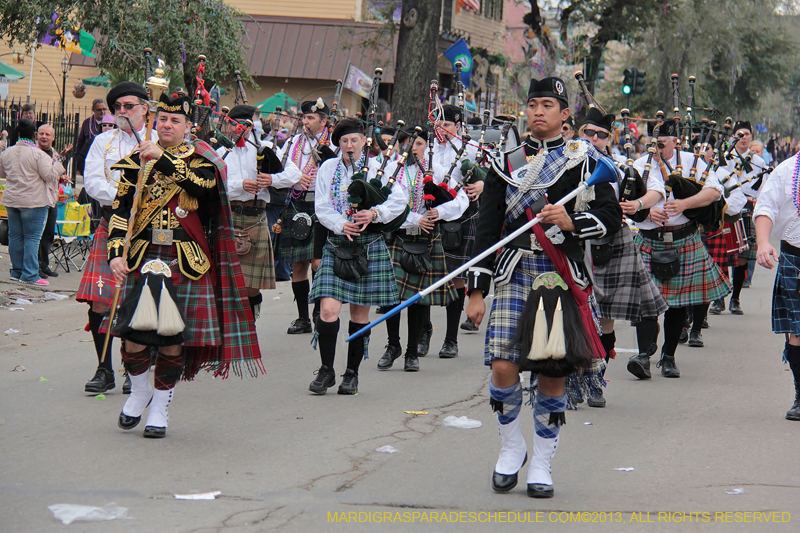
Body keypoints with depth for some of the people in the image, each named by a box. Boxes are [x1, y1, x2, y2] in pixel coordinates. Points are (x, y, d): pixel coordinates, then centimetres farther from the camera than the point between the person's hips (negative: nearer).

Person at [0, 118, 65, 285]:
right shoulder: (38, 154, -14)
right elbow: (49, 175, -14)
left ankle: (17, 271, 18)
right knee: (32, 237, -2)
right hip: (34, 201, -6)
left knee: (15, 236, 12)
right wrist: (57, 165, 5)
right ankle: (30, 275, -4)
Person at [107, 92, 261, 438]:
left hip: (186, 261, -1)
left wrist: (163, 159, -25)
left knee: (174, 336, 0)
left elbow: (204, 182, -19)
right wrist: (116, 252, -6)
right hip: (143, 256, 1)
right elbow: (120, 210, 6)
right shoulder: (136, 160, 10)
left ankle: (160, 406, 15)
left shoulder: (199, 158, 6)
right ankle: (139, 390, 21)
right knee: (134, 330, -6)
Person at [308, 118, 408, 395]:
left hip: (369, 246, 0)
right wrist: (342, 225, -15)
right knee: (328, 309, -12)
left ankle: (352, 374, 15)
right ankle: (326, 371, 0)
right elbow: (322, 207, 3)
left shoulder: (377, 167, 6)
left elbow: (399, 201, 0)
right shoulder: (328, 169, 9)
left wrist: (374, 214, -16)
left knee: (360, 313, 4)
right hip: (336, 246, 0)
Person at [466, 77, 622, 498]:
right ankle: (511, 447, 14)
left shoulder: (585, 159, 5)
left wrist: (572, 222, -15)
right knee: (503, 366, -10)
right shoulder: (506, 163, 10)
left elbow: (612, 218, 3)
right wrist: (477, 290, 4)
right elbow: (487, 230, 9)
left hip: (563, 276, -1)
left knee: (552, 372, 1)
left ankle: (542, 463, 15)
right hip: (514, 274, 1)